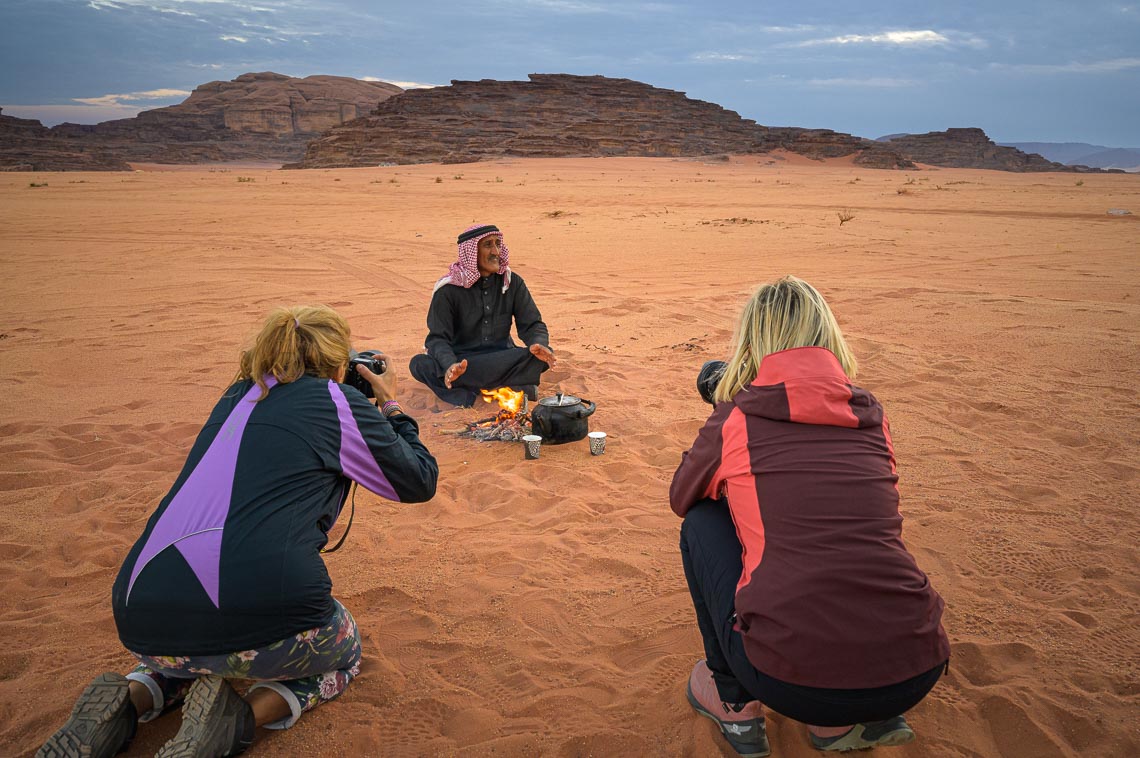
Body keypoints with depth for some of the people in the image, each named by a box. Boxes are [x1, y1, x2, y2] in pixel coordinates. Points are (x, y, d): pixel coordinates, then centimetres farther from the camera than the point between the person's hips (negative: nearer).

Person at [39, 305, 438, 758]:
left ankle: (127, 702, 12)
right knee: (343, 653, 26)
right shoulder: (338, 402, 3)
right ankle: (240, 717, -1)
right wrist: (391, 410, 27)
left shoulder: (239, 395, 20)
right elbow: (420, 481, 13)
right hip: (259, 615, -6)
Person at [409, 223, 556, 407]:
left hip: (501, 358, 2)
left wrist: (539, 345, -25)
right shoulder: (448, 289, -7)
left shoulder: (513, 283, 2)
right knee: (419, 364, -31)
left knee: (542, 357, -26)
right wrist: (450, 365, -36)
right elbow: (438, 338, -13)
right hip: (460, 359, -1)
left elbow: (532, 324, 1)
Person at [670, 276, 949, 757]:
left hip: (789, 678, -4)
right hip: (914, 674, 5)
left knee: (703, 524, 17)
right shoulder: (871, 416, 12)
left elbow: (681, 499, 22)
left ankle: (734, 704, 23)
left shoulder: (735, 418, 2)